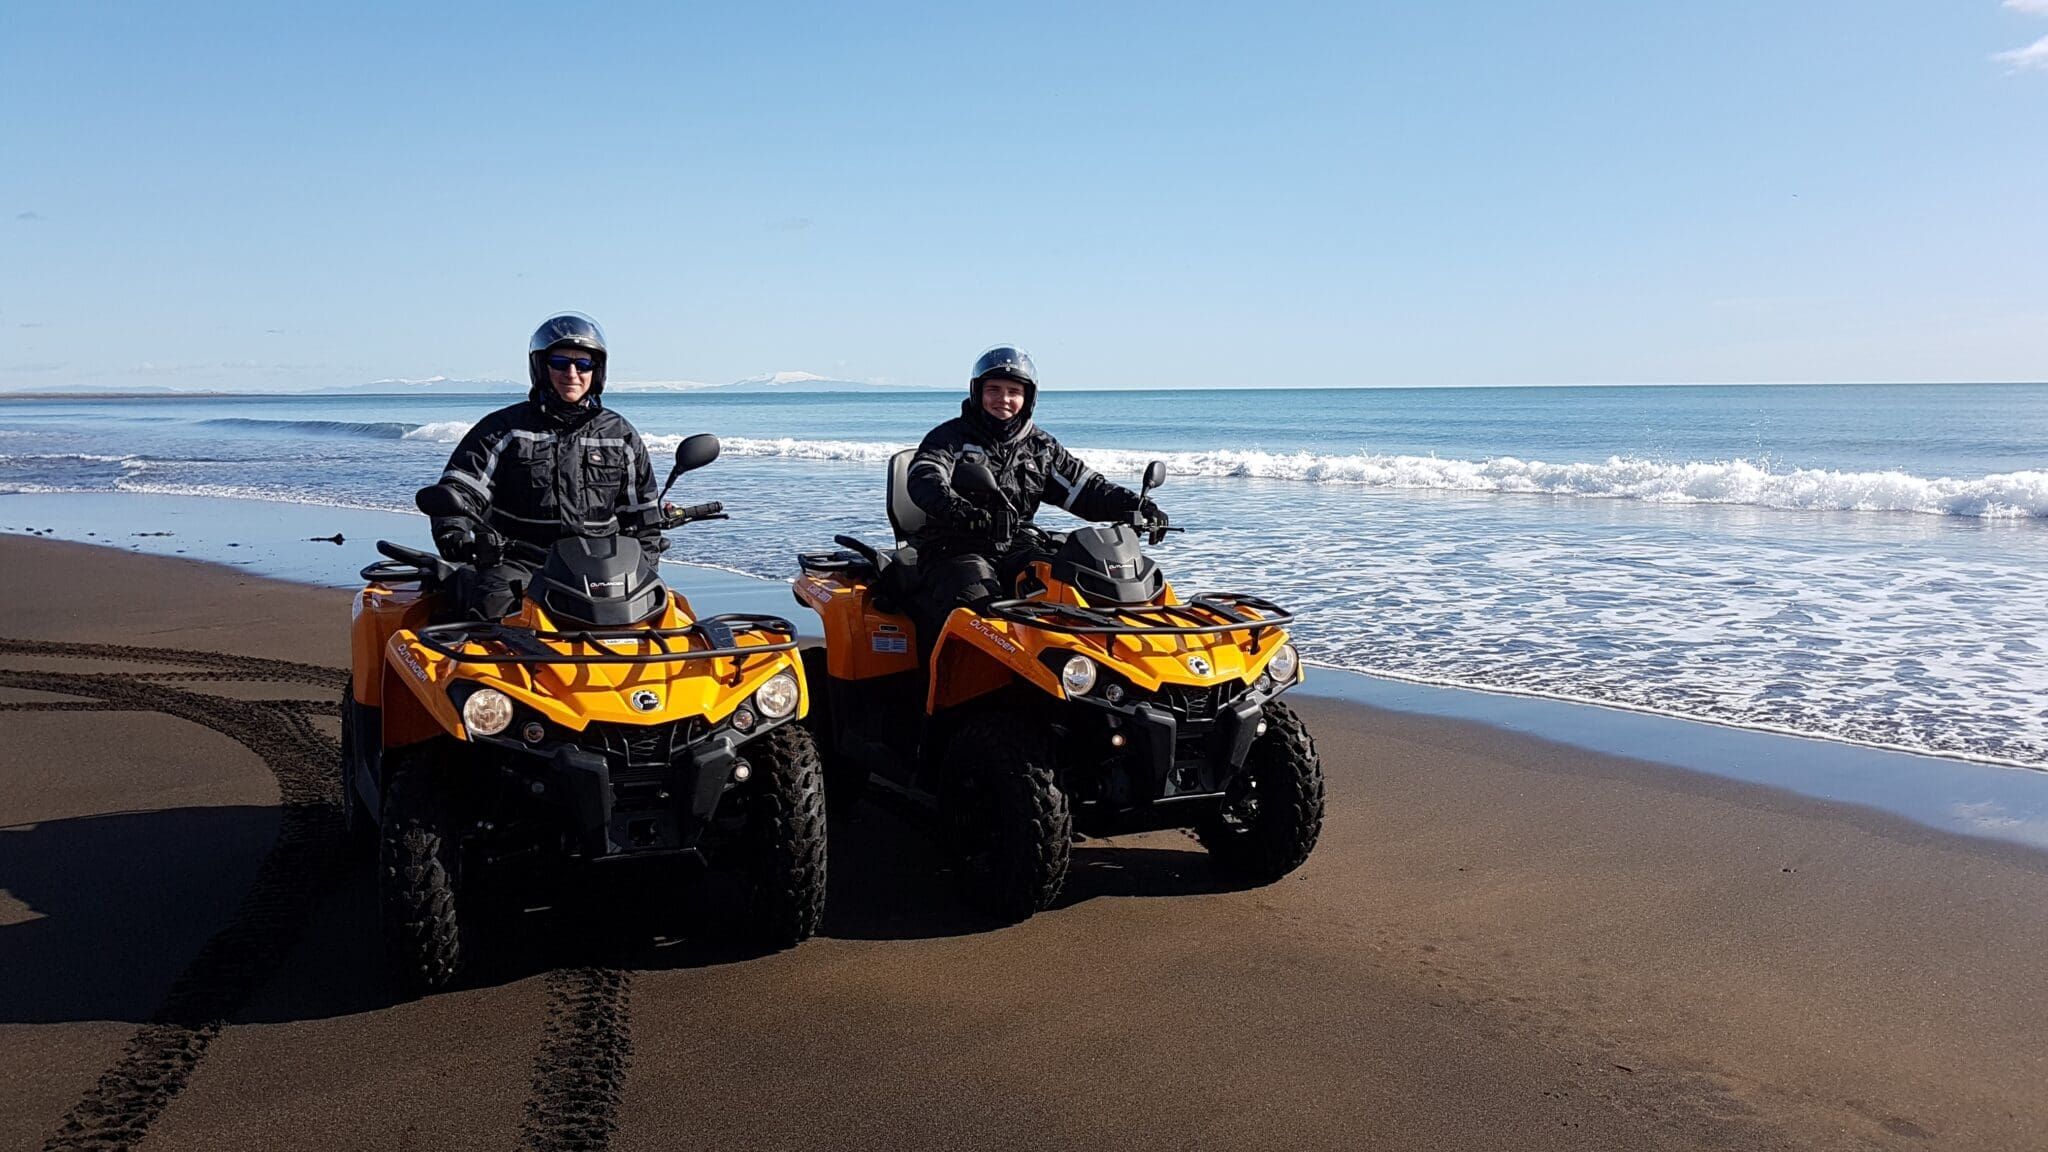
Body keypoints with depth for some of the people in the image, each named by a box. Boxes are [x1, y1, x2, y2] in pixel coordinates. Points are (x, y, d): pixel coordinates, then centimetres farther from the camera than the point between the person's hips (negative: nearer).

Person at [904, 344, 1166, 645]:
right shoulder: (952, 437, 2)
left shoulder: (1041, 447, 16)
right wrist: (960, 511, -39)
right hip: (954, 551, -4)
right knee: (978, 601, -35)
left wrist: (1137, 506, -6)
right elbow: (923, 480, -17)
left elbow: (1086, 488, 13)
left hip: (1018, 551, 4)